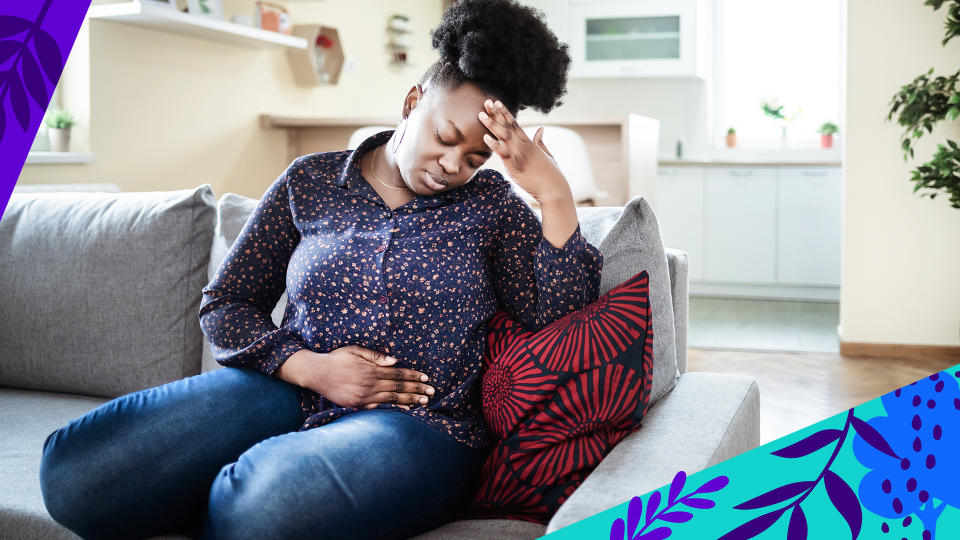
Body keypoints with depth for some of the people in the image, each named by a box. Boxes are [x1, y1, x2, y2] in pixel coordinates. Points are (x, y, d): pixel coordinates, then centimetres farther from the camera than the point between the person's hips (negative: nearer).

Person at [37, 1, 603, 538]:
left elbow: (560, 317, -5)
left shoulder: (491, 204, 7)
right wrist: (308, 367, -7)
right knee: (75, 474, -19)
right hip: (290, 393, 3)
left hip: (417, 425, -2)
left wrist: (555, 193, -14)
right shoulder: (311, 182, 9)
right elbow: (225, 304, 10)